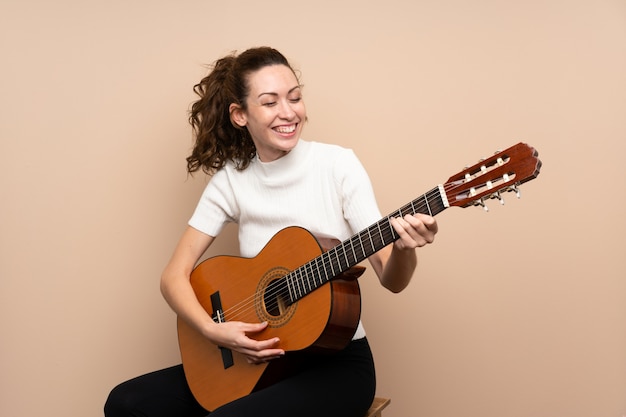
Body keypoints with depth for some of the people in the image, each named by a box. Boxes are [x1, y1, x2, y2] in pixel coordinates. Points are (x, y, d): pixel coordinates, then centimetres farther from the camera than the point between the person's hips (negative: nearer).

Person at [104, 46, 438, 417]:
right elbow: (175, 276, 0)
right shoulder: (230, 180, -1)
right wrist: (214, 331, -18)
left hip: (337, 361, -4)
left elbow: (391, 279, -11)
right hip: (262, 358, 4)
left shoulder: (338, 164, -9)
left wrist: (404, 248, -35)